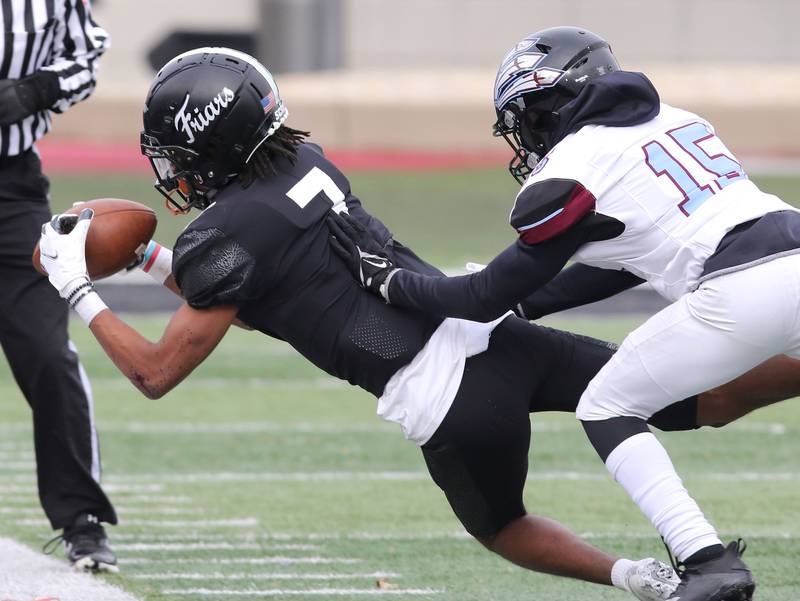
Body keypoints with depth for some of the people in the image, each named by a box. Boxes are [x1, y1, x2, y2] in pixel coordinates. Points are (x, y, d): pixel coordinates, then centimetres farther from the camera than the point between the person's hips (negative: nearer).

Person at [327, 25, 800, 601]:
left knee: (607, 409, 10)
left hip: (740, 293, -6)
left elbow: (488, 297, 12)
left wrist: (385, 277, 23)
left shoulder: (568, 175, 4)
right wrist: (522, 303, 35)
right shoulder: (673, 120, 25)